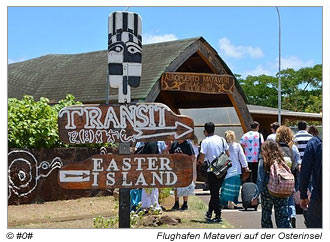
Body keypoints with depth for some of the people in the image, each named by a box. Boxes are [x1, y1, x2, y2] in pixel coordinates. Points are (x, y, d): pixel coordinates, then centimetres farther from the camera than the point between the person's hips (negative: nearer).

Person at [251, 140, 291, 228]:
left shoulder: (263, 162, -5)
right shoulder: (281, 161, 3)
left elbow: (260, 180, -8)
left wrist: (256, 196, -5)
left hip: (267, 192, -2)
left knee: (266, 217, 13)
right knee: (283, 217, 2)